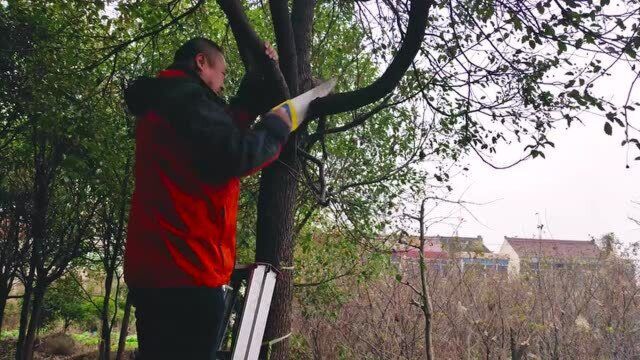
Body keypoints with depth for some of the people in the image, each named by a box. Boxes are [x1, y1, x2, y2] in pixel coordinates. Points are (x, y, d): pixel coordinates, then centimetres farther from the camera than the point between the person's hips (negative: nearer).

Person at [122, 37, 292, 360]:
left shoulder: (162, 101, 23)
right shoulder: (186, 96, -10)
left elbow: (226, 126, 28)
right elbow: (232, 156, -21)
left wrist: (258, 79, 26)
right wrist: (276, 127, -4)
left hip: (155, 267, 11)